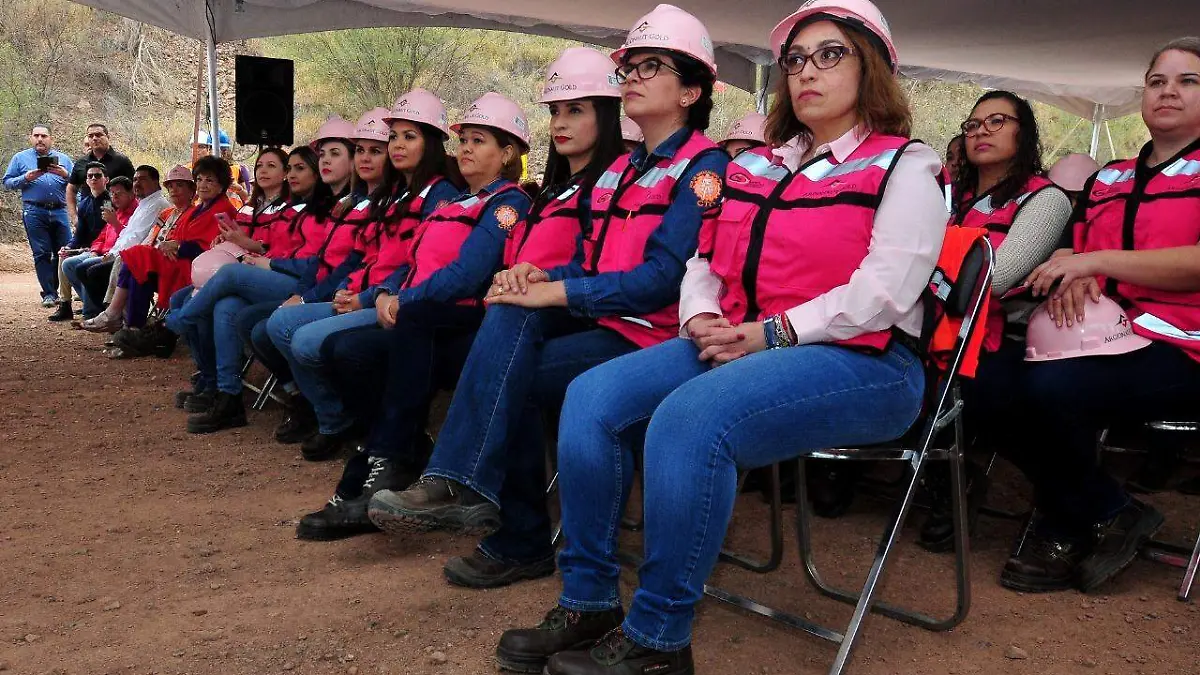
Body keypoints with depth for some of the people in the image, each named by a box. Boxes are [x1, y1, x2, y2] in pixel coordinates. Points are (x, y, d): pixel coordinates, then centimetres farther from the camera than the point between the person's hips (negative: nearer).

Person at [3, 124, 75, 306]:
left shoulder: (63, 159, 16)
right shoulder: (20, 158, 12)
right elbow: (7, 182, 9)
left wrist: (65, 175, -9)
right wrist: (26, 178, -8)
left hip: (59, 212, 1)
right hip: (34, 212, -1)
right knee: (41, 254, -2)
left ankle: (59, 290, 12)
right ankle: (48, 294, 0)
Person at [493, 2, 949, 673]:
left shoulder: (905, 167, 1)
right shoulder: (758, 167, 20)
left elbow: (883, 292, -13)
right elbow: (706, 262, 20)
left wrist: (770, 333, -17)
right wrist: (702, 319, -2)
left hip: (862, 362, -7)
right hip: (734, 345, 7)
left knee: (690, 417, -34)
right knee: (592, 398, -13)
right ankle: (589, 603, -5)